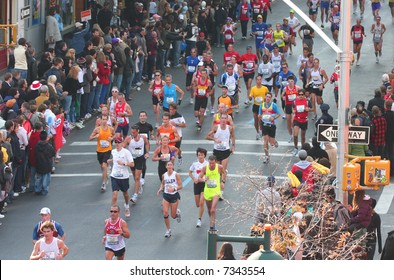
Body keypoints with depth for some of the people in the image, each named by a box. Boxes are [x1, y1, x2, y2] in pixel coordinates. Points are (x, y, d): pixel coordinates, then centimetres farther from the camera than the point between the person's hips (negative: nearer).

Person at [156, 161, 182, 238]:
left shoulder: (176, 175, -10)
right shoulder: (164, 175, 1)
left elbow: (180, 186, -9)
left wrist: (174, 189, -26)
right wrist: (160, 189, -1)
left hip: (174, 195, -3)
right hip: (166, 195, 3)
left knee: (173, 216, 4)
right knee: (165, 213, -11)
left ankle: (177, 212, 42)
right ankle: (168, 230, 5)